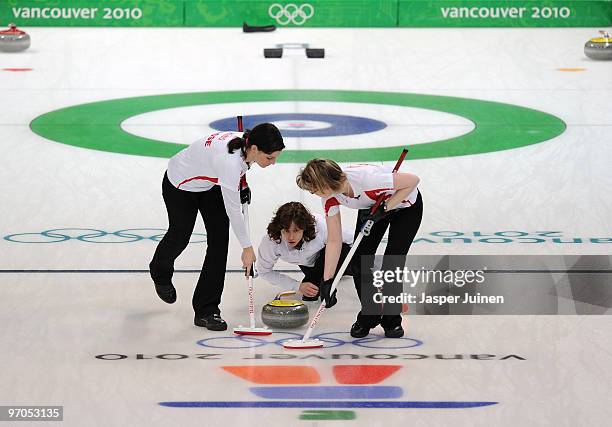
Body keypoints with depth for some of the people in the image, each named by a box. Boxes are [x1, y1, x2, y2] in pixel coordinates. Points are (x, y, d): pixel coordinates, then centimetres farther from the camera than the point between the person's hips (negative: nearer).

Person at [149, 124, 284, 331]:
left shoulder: (246, 142, -21)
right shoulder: (229, 160, -42)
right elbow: (233, 210, -32)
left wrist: (242, 184, -2)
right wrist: (247, 247, -22)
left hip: (210, 183, 6)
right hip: (180, 185, -6)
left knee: (219, 240, -5)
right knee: (180, 236, 16)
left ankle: (206, 310, 1)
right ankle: (160, 272, 52)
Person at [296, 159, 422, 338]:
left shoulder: (367, 179, -42)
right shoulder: (330, 198, -22)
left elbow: (413, 180, -30)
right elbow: (334, 241, -16)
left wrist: (385, 208, -30)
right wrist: (327, 281, -21)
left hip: (405, 205, -5)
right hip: (372, 207, 5)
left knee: (391, 263, -13)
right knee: (359, 261, -6)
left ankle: (392, 321, 6)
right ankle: (369, 316, 14)